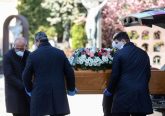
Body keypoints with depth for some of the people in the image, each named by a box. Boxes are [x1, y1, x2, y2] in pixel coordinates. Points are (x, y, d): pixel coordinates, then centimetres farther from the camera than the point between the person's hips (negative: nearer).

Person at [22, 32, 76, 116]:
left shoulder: (33, 55, -3)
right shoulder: (60, 53, 4)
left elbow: (26, 76, 1)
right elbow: (70, 73, 5)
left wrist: (29, 89, 19)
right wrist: (71, 89, 20)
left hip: (39, 94, -2)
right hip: (59, 95, 2)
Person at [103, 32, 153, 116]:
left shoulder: (119, 53, -6)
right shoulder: (144, 54, 10)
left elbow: (115, 75, -6)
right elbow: (148, 74, 14)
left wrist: (109, 90, 8)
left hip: (124, 93, -4)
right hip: (142, 93, 5)